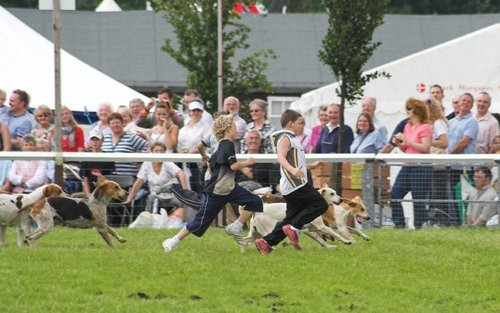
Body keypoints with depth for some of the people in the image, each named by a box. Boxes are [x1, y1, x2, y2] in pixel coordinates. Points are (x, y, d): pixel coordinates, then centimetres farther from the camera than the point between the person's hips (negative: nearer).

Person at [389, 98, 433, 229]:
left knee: (418, 199, -6)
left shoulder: (425, 127, -8)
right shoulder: (407, 127, 16)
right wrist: (398, 143, 1)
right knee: (394, 195, 3)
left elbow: (425, 148, -18)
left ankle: (419, 225, 1)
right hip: (407, 166, 8)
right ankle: (399, 224, 9)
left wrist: (406, 139, -17)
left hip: (421, 167, -8)